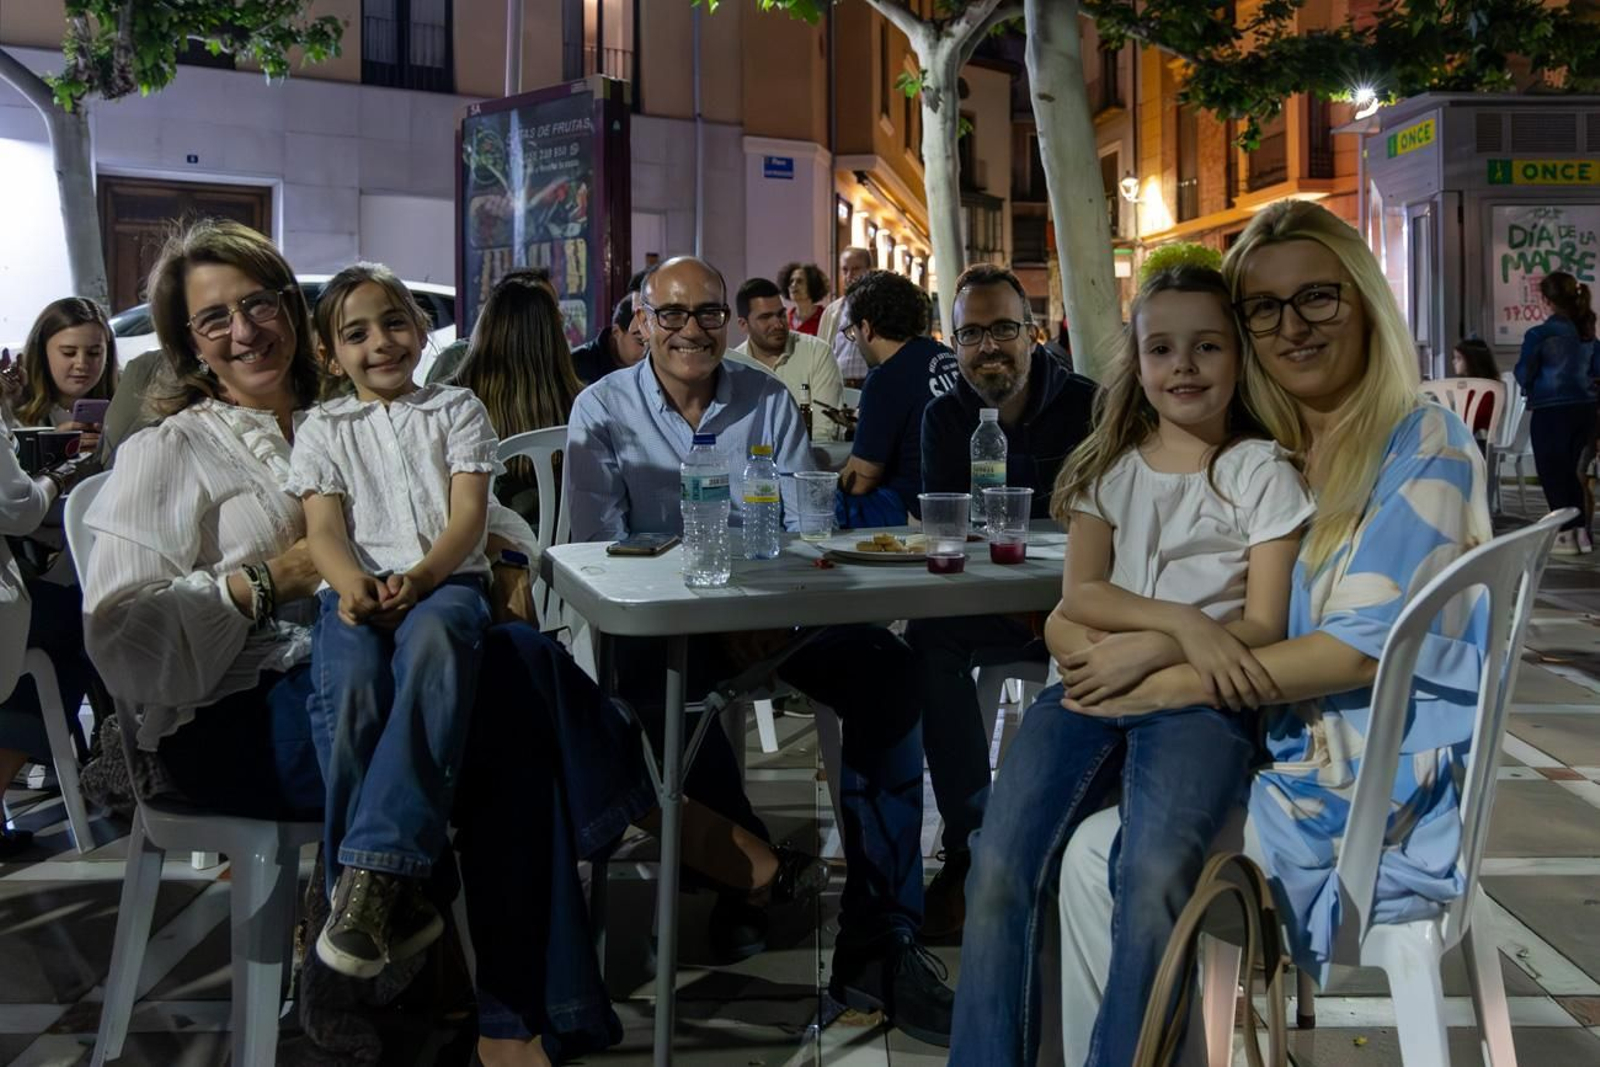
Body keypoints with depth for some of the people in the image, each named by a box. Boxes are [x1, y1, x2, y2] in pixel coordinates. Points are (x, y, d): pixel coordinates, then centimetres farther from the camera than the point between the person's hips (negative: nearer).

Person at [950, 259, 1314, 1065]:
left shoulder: (1263, 471, 6)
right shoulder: (1110, 464, 15)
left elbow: (1262, 627, -1)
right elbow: (1079, 594, 3)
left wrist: (1149, 654, -15)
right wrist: (1182, 621, -14)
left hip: (1198, 698, -2)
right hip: (1097, 687, 3)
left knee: (1156, 874, -32)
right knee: (1000, 867, -22)